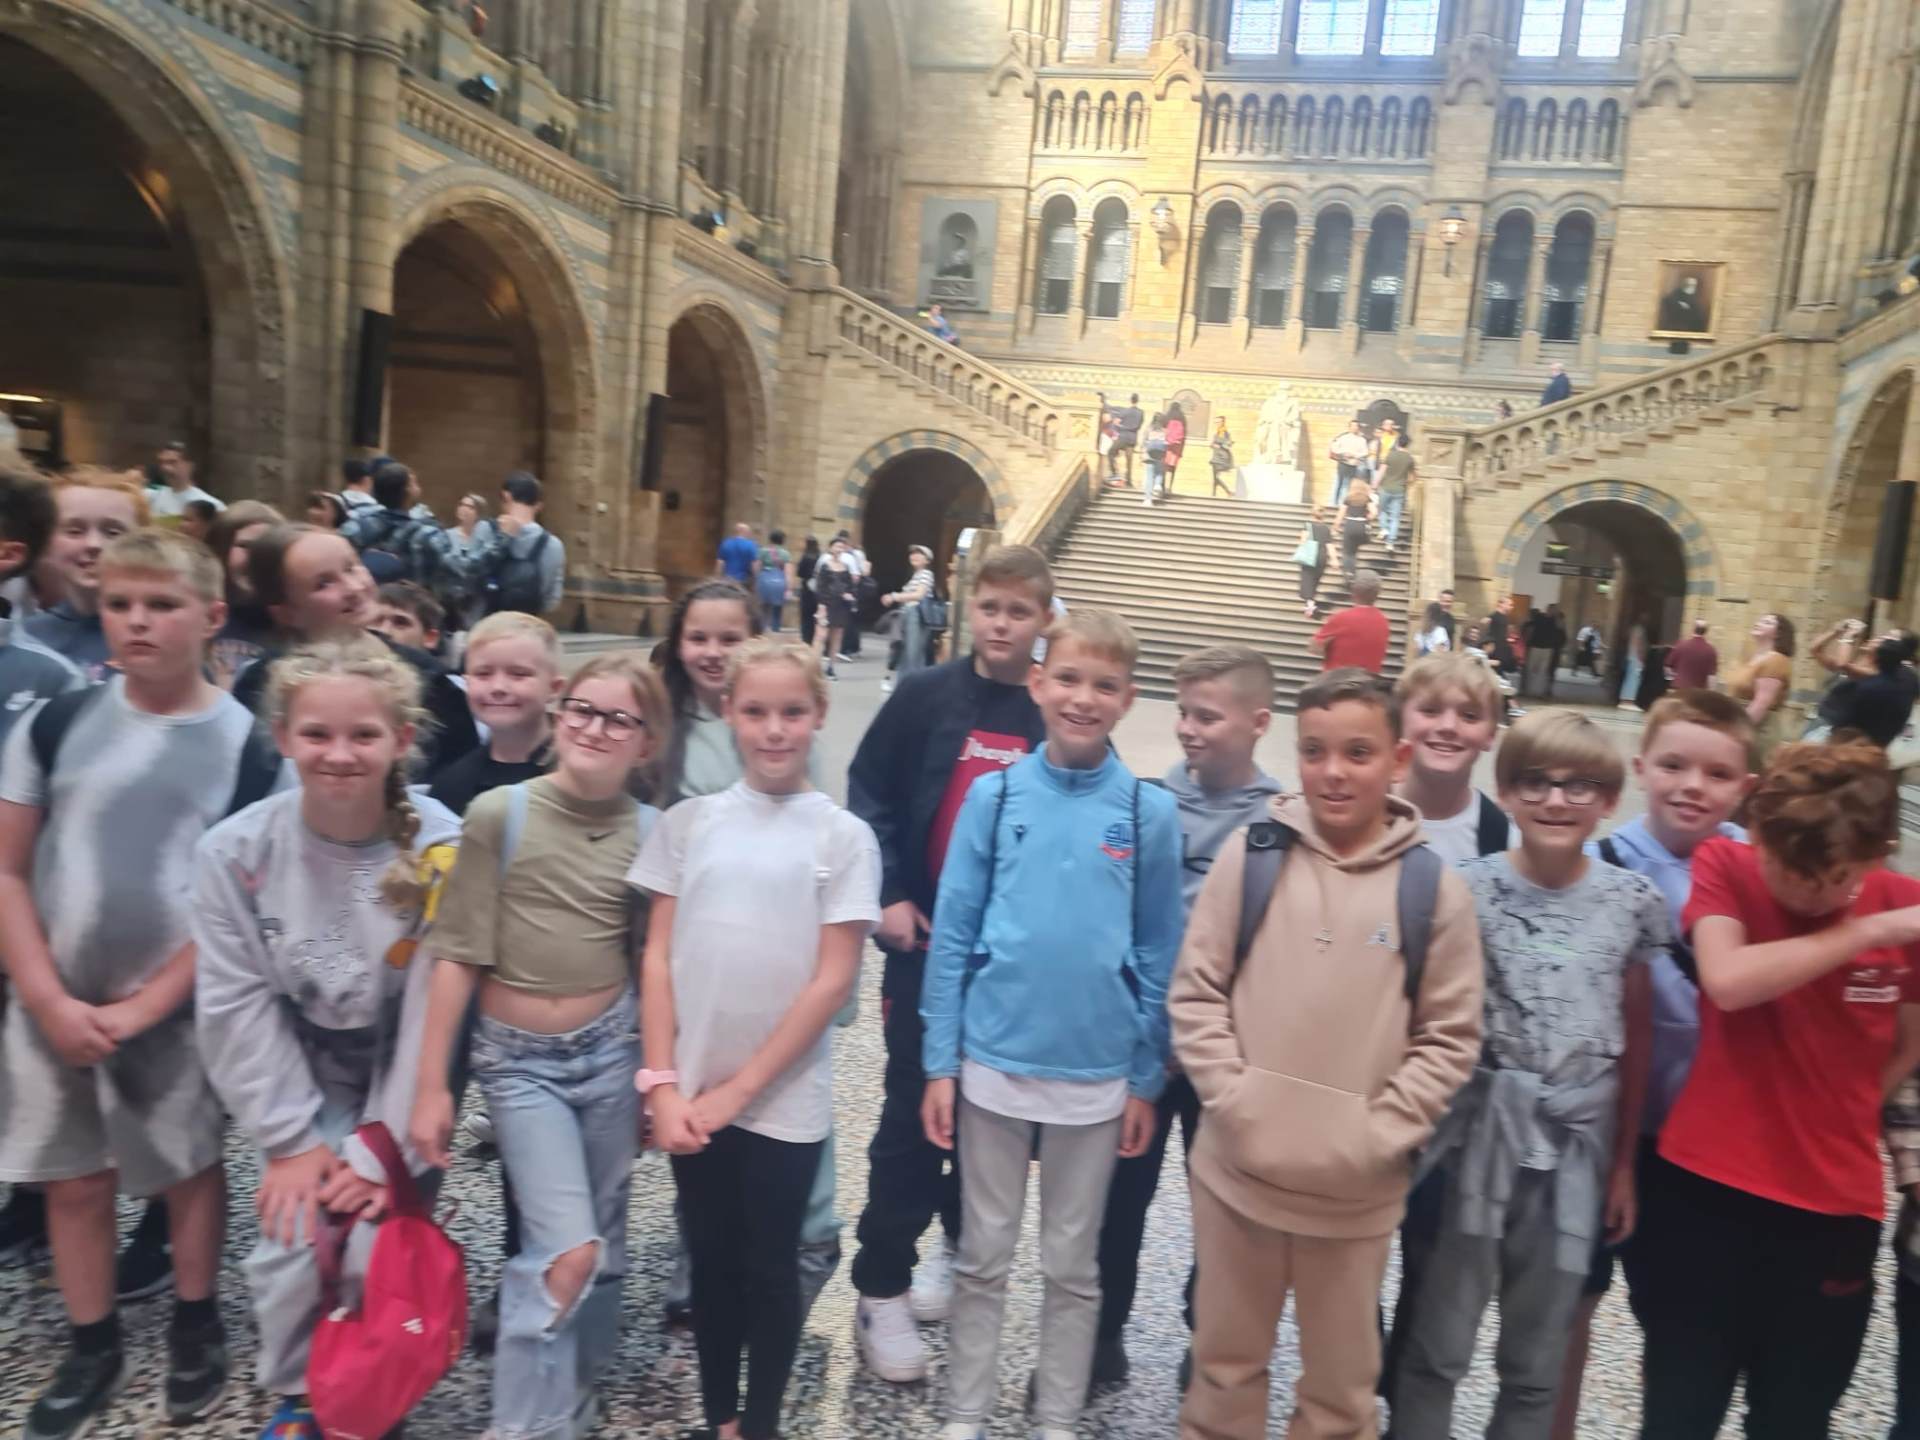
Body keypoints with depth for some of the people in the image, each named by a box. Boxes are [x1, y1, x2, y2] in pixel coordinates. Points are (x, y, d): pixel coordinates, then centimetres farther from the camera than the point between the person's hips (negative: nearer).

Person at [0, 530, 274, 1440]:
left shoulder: (244, 743, -8)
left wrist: (145, 1007, -12)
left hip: (178, 1010, -2)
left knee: (189, 1170, 13)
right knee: (74, 1182, 13)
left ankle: (195, 1328, 34)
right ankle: (92, 1348, 33)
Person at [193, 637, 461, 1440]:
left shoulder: (441, 850, -22)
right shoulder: (235, 851, -16)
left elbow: (431, 1012, -18)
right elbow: (236, 1007, -10)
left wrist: (383, 1150, -16)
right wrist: (293, 1138, -10)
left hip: (402, 1078, -1)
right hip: (304, 1077, 2)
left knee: (380, 1251, -6)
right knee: (291, 1245, -3)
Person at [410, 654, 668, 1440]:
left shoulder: (650, 831, -1)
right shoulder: (498, 813, -10)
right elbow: (458, 954, -8)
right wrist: (431, 1085, -7)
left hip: (611, 1047, 3)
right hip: (517, 1057, -3)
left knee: (602, 1244, 14)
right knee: (566, 1252, -11)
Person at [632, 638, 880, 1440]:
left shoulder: (843, 836, -7)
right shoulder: (688, 824, 1)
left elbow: (833, 980, -9)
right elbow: (658, 960, 2)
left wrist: (739, 1088, -10)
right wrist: (662, 1083, -5)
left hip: (783, 1099, -2)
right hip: (692, 1095, 2)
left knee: (769, 1269, 11)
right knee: (711, 1263, 16)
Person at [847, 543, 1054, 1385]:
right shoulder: (925, 697, -3)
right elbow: (869, 797, 1)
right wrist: (887, 897, -8)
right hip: (927, 941, -1)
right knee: (912, 1111, 3)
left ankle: (962, 1246, 38)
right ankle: (881, 1287, 17)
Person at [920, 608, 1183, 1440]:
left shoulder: (1150, 812, -5)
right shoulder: (994, 796, -5)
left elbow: (1158, 955, 1)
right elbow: (953, 933, -2)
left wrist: (1147, 1080, 1)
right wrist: (940, 1062, -4)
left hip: (1096, 1076, 0)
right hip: (992, 1065, 0)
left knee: (1073, 1265, 16)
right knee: (983, 1258, 15)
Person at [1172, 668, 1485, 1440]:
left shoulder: (1435, 888, -6)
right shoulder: (1250, 854, -5)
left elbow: (1450, 1036, -2)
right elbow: (1195, 992, -2)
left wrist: (1379, 1132, -10)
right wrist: (1231, 1098, -11)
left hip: (1357, 1188, 0)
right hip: (1237, 1167, 1)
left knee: (1341, 1378, 20)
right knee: (1224, 1358, 20)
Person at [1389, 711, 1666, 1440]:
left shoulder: (1633, 901, 0)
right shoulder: (1470, 888, -8)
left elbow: (1637, 1037, 6)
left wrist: (1625, 1161, 8)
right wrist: (1424, 1125, -6)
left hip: (1578, 1141, 2)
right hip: (1481, 1129, -2)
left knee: (1538, 1358, 16)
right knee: (1440, 1340, 7)